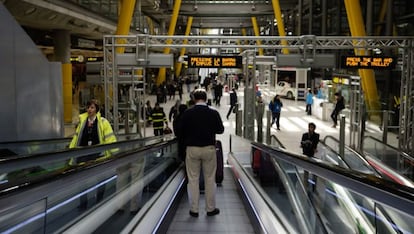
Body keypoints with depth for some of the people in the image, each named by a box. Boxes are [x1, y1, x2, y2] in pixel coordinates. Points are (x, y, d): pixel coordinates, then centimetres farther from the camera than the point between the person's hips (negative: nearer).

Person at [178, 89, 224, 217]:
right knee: (210, 179, 9)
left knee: (193, 179, 7)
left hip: (192, 148, 0)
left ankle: (194, 209, 11)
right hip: (209, 148, 0)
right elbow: (220, 130, 5)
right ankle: (210, 208, 15)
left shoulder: (187, 113, -6)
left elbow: (180, 130, -3)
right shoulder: (213, 113, -4)